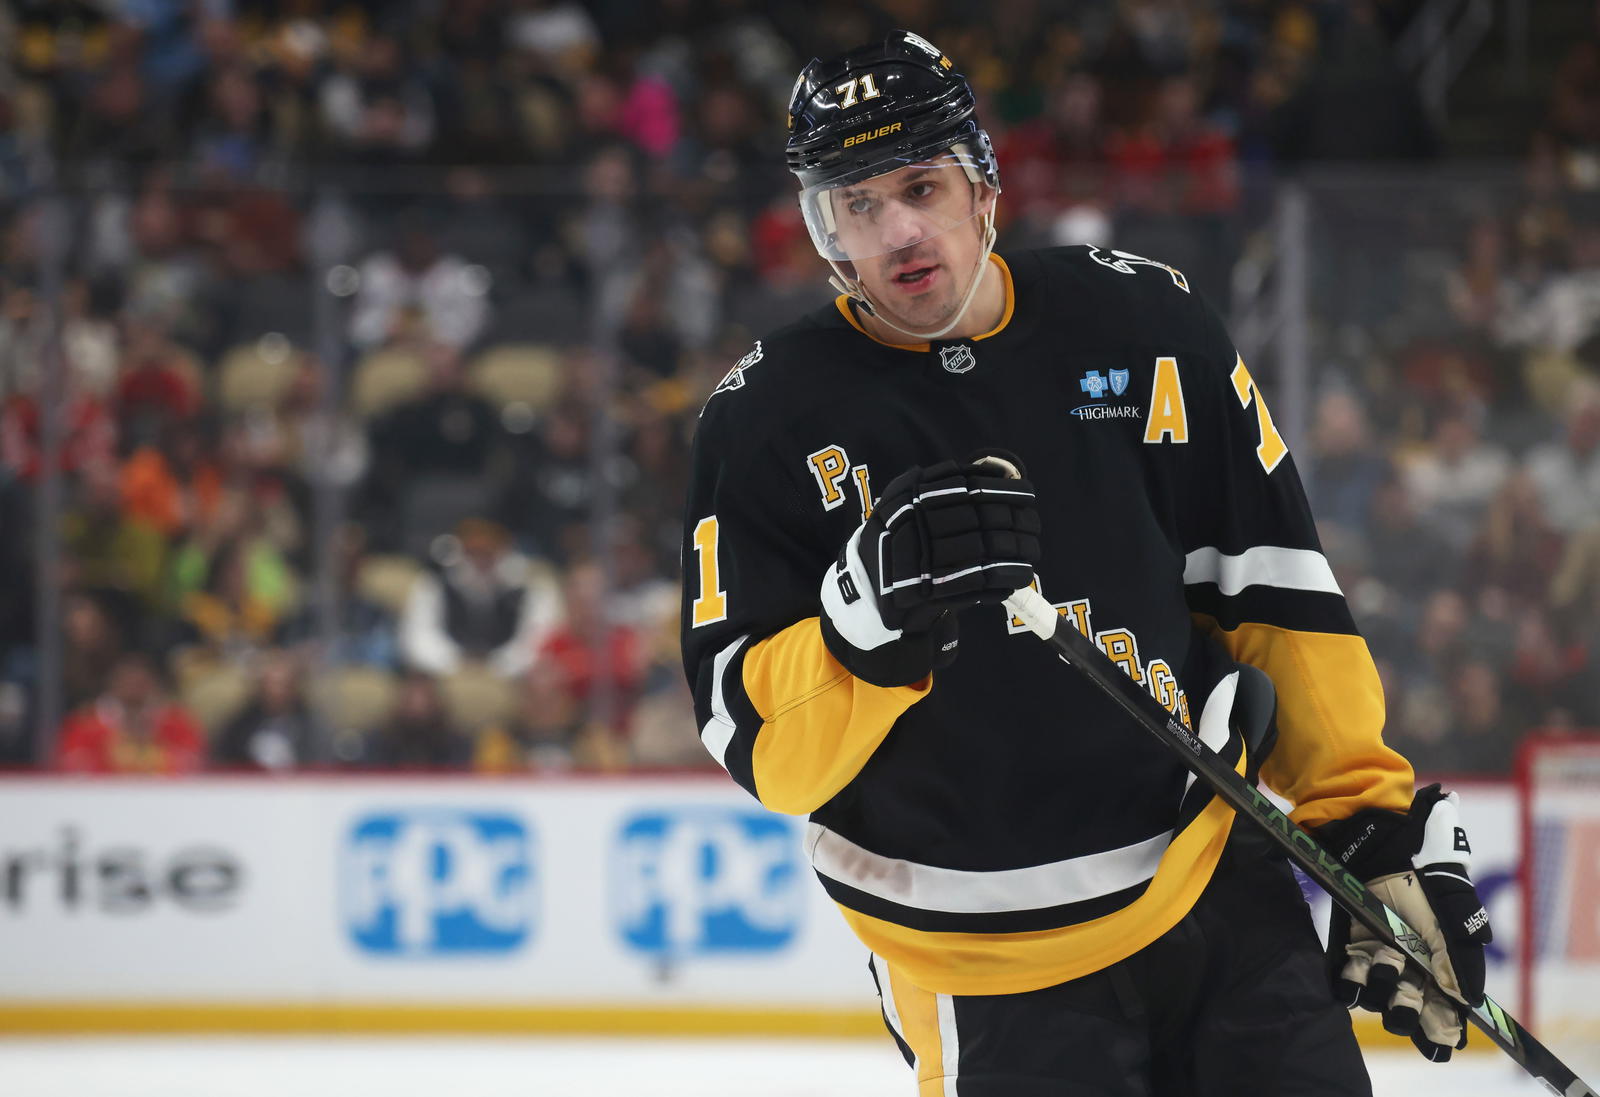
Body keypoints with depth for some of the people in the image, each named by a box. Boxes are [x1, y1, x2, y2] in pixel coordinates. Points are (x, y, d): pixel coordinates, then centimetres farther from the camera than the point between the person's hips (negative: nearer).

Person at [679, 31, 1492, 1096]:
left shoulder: (1145, 326, -1)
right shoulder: (768, 419, -6)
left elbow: (1275, 590, 7)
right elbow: (759, 742, -10)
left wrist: (1381, 826, 4)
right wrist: (875, 615, -28)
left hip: (1220, 891, 2)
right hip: (993, 961, -2)